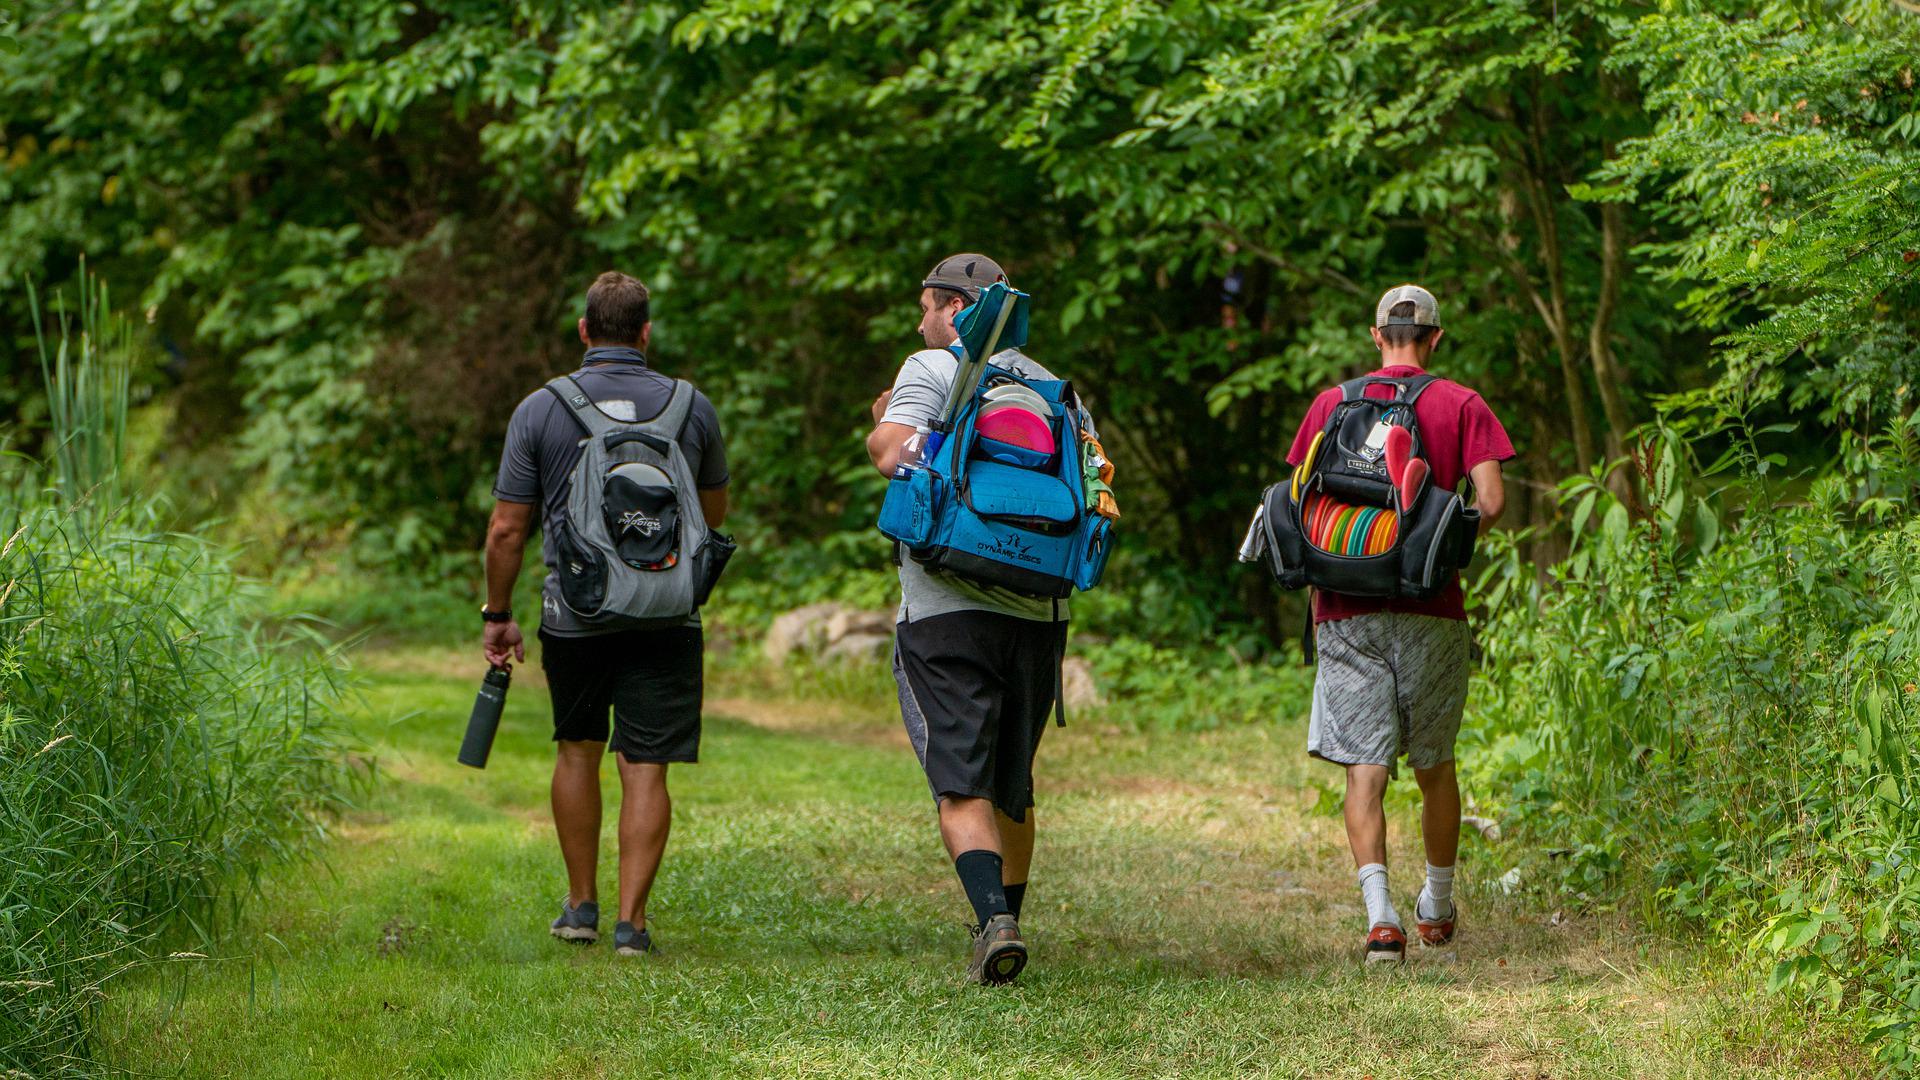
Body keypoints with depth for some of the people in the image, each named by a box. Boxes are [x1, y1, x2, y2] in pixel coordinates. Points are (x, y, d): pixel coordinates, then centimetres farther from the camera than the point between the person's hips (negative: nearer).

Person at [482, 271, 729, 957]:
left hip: (574, 613, 0)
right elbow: (715, 512, 16)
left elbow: (507, 529, -2)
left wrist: (497, 615, 9)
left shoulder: (541, 411, -3)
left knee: (577, 750, 19)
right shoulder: (692, 408, 1)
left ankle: (581, 906, 25)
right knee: (645, 769, 1)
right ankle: (631, 920, -5)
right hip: (666, 614, 0)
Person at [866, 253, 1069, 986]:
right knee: (1013, 786, 18)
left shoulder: (932, 370, -3)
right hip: (1037, 611, 5)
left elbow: (892, 454, -16)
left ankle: (994, 922, -26)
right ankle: (1006, 920, 28)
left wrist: (880, 428, 6)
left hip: (946, 609, -5)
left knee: (961, 786, -8)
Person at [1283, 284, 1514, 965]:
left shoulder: (1331, 403, 6)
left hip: (1346, 609, 0)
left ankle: (1379, 914, -19)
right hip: (1431, 612, 0)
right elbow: (1490, 503, -8)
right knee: (1434, 765, 15)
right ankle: (1437, 906, 29)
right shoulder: (1461, 406, 1)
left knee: (1365, 768, -3)